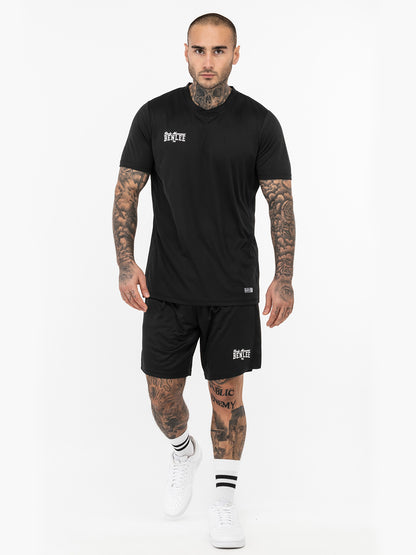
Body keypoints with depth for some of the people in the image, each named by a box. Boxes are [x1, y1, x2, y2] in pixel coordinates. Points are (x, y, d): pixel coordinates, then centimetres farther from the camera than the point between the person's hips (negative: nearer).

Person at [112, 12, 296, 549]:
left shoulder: (259, 123, -4)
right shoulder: (155, 116, -1)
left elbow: (281, 202, -3)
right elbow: (127, 191, 0)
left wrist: (284, 278, -13)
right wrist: (125, 263, -13)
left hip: (233, 288, -1)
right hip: (166, 285, 1)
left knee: (227, 394, 5)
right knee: (163, 396, 8)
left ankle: (224, 498, 22)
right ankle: (183, 451, 40)